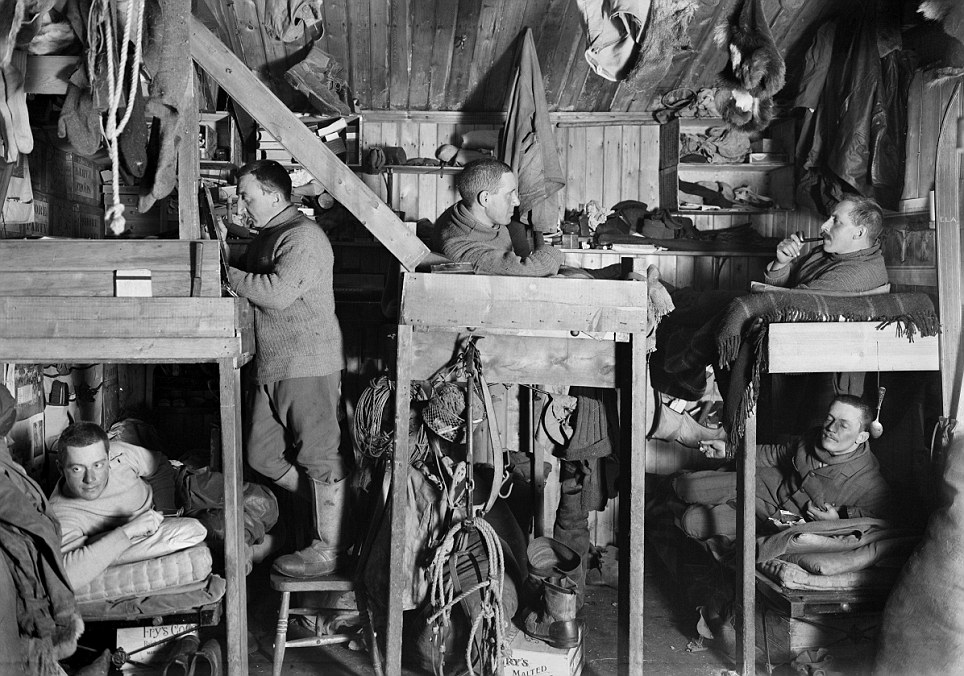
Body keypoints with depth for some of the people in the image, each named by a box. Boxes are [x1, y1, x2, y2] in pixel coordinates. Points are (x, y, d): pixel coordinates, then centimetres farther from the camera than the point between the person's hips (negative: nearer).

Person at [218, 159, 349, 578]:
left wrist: (226, 274, -15)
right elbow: (251, 287, 19)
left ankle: (330, 548, 7)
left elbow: (278, 291, -25)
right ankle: (330, 507, 26)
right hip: (272, 367, 10)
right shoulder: (266, 237, 18)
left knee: (319, 457, -2)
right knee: (261, 454, 12)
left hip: (308, 366, -10)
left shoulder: (303, 237, -14)